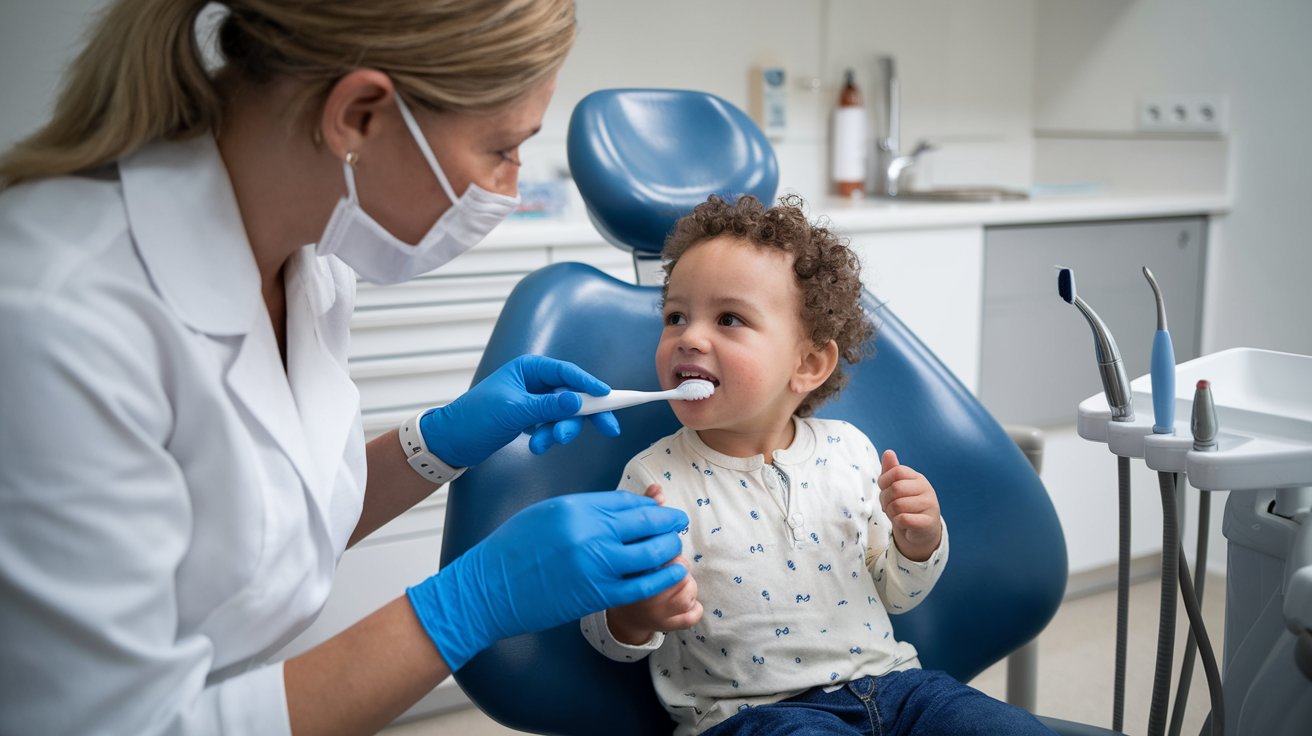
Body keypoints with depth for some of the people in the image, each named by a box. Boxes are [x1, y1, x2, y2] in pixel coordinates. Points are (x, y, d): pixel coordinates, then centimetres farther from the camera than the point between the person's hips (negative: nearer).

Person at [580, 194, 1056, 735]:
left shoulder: (848, 450, 4)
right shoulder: (655, 477, -7)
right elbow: (608, 632, -3)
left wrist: (917, 541, -6)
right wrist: (634, 615, -27)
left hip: (885, 682, 4)